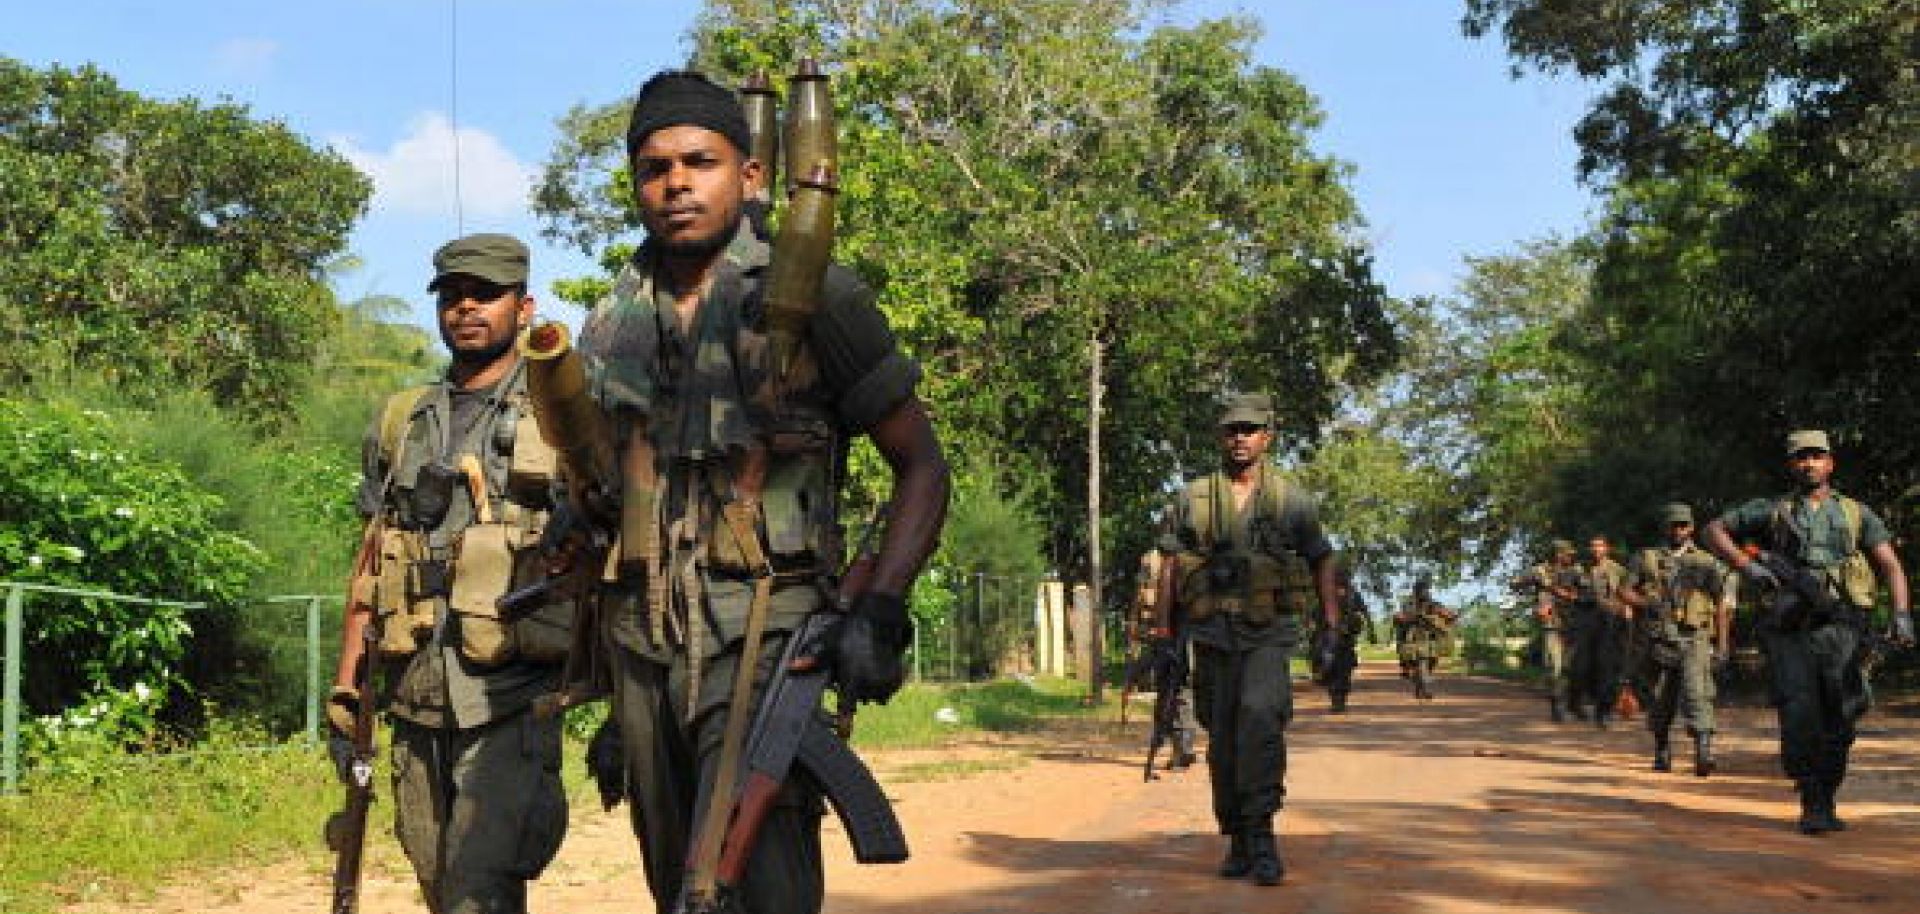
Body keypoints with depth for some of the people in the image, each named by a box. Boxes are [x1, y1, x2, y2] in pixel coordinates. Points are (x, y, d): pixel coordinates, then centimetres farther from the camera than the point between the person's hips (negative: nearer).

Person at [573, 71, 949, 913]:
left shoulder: (812, 299, -4)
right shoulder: (608, 328, 11)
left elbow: (922, 467, -1)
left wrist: (879, 613, -15)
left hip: (764, 644, -6)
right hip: (641, 649, 6)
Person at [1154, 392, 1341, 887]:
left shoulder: (1292, 499, 4)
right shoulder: (1192, 498, 7)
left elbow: (1321, 564, 10)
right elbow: (1169, 568, 8)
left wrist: (1332, 632, 4)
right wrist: (1163, 636, 3)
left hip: (1269, 634, -2)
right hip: (1211, 635, 2)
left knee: (1259, 715, -25)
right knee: (1222, 742, 6)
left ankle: (1261, 832, -19)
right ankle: (1238, 844, 20)